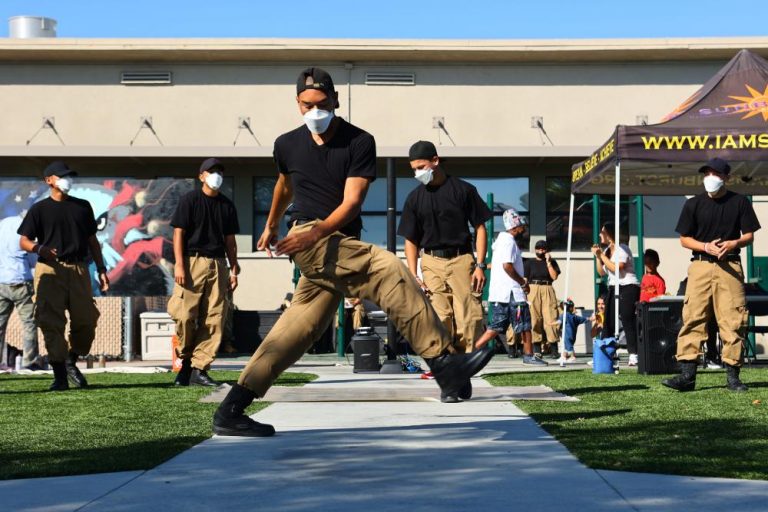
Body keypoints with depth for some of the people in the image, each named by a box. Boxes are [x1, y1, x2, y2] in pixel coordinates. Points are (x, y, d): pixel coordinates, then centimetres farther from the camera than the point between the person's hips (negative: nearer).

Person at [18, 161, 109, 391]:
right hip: (50, 270, -3)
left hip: (79, 270, 3)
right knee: (52, 323, -7)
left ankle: (71, 363, 21)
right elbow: (24, 241, 2)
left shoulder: (82, 206, 17)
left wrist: (101, 269, 11)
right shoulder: (39, 209, 6)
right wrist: (39, 248, -20)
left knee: (86, 320, 0)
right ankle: (60, 376, -4)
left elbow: (92, 240, 20)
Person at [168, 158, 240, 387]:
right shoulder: (190, 200, 3)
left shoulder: (227, 205, 16)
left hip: (218, 265, 4)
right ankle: (186, 360, 11)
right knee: (186, 315, -11)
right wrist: (179, 264, -11)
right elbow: (179, 233, -2)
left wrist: (233, 270, 12)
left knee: (215, 318, -3)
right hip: (193, 262, -4)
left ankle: (199, 369, -2)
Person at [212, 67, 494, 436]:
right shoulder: (287, 145, 6)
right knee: (390, 272, -24)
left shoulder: (359, 142, -1)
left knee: (301, 328, 3)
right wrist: (271, 226, 42)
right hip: (306, 239, -2)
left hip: (340, 244, 3)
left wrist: (316, 233, -25)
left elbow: (352, 202, -10)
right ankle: (443, 361, -27)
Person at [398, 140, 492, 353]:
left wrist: (480, 265, -5)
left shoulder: (463, 190, 2)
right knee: (440, 319, -7)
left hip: (462, 260, -2)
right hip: (432, 263, 2)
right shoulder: (415, 198, 9)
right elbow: (410, 240, 11)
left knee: (469, 318, -8)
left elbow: (480, 228, 4)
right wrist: (414, 276, 0)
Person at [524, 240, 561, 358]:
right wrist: (525, 296, -4)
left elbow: (554, 276, 0)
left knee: (551, 318, -9)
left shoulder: (551, 262, 15)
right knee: (534, 318, -3)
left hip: (548, 290, 0)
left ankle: (553, 348, -11)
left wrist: (548, 262, -3)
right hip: (533, 290, 0)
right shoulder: (529, 263, 12)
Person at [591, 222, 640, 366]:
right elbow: (602, 272, 15)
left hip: (628, 288, -8)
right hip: (613, 288, 8)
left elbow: (616, 268, -23)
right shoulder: (607, 250, 15)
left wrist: (602, 255, -14)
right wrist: (597, 257, 4)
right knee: (608, 322, 5)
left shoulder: (622, 249, -9)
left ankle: (633, 355, -18)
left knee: (627, 321, -15)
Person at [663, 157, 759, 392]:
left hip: (730, 267, 0)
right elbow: (684, 239, 8)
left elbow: (749, 236, 8)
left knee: (732, 320, -3)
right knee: (692, 318, -6)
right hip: (700, 265, 0)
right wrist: (706, 247, -9)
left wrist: (733, 243, -13)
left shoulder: (739, 202, 8)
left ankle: (732, 375, 3)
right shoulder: (693, 204, 8)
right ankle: (687, 374, -8)